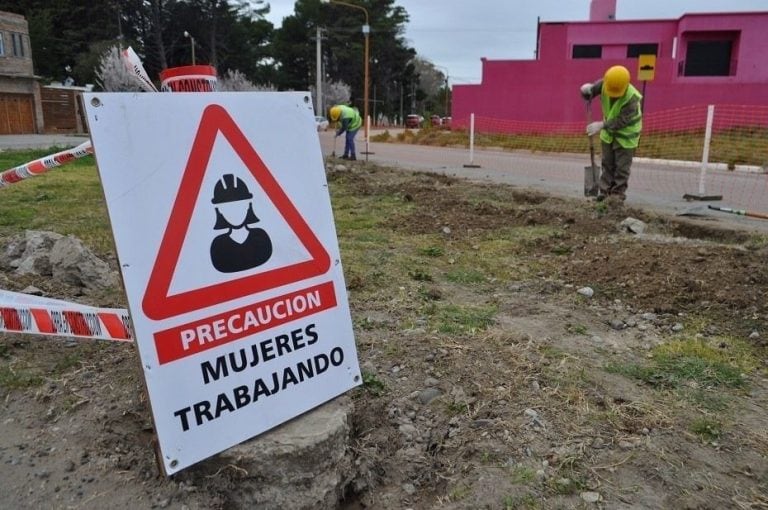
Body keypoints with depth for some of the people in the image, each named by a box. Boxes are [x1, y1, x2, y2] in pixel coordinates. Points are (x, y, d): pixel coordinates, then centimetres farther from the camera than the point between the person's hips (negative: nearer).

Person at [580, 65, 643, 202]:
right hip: (608, 132, 5)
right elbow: (589, 95, -5)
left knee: (621, 167, 0)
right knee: (607, 163, 12)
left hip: (626, 134, -5)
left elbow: (622, 121, -32)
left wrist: (602, 125, -37)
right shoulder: (604, 84, -18)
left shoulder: (632, 98, -33)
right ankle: (605, 191, 20)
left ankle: (618, 194, 9)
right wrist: (586, 90, -29)